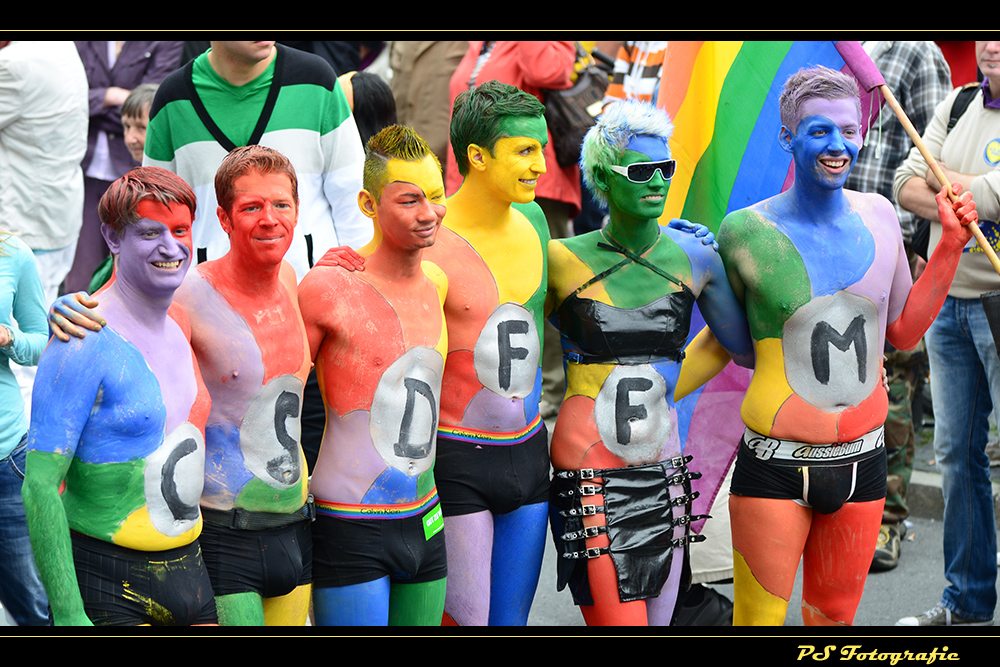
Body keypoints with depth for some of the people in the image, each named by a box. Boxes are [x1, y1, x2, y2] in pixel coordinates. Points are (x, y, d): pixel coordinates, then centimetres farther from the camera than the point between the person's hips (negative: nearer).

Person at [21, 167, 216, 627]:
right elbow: (40, 486, -18)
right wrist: (68, 614, -21)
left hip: (189, 568, 7)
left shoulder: (181, 325, 8)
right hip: (108, 585, -7)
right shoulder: (83, 342, -15)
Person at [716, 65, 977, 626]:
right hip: (777, 467, -4)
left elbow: (903, 331, 13)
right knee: (758, 620, 0)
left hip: (862, 462, 4)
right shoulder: (747, 232, -9)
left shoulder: (878, 217, 3)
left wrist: (952, 243, 8)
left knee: (834, 617, 16)